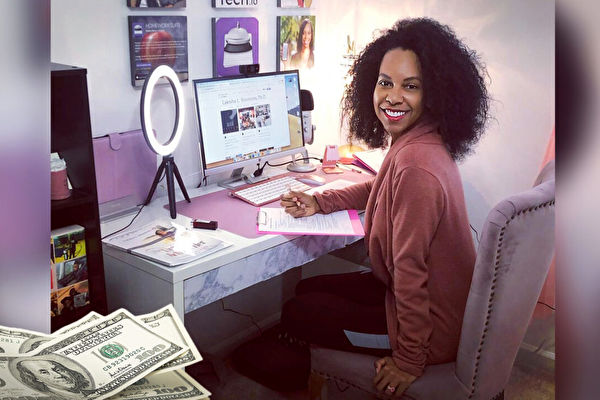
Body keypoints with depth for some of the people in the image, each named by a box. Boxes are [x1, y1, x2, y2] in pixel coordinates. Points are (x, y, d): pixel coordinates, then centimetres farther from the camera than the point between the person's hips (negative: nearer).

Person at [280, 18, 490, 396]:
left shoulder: (415, 163, -33)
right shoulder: (419, 143, -1)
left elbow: (410, 269, -29)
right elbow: (379, 189, 20)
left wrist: (409, 362, -19)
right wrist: (318, 202, 10)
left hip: (431, 326, -9)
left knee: (296, 315, 4)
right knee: (308, 289, 19)